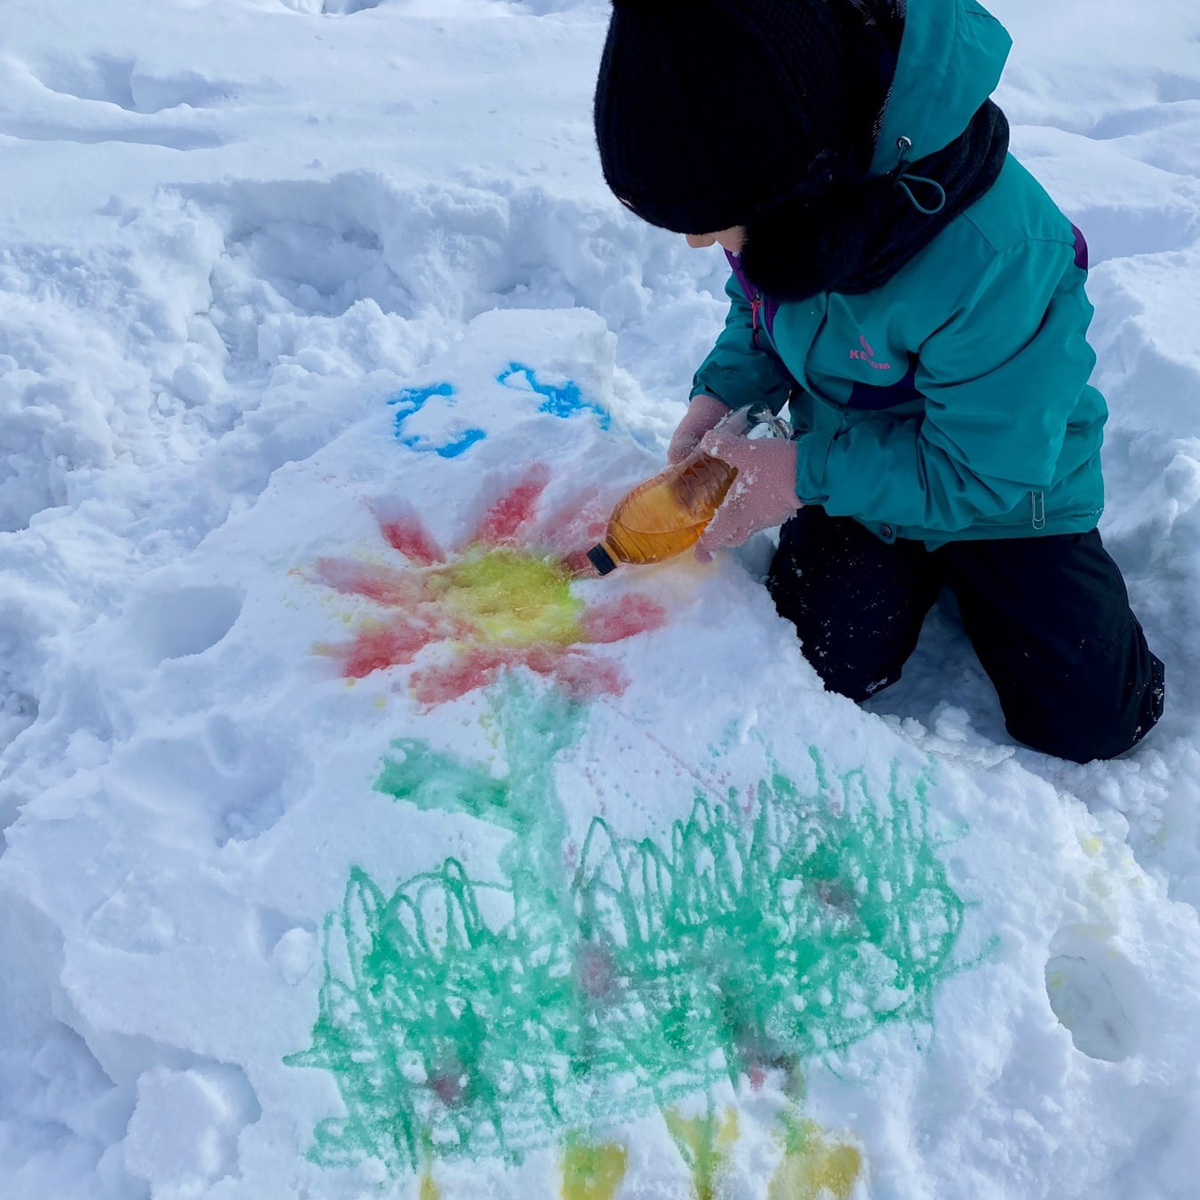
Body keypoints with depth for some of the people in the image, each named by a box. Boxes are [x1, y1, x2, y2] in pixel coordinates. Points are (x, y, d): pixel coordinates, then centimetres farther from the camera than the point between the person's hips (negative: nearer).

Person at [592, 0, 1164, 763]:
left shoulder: (989, 262, -40)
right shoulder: (770, 190, -19)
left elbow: (985, 473, -29)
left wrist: (805, 473, -29)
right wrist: (723, 392, -16)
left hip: (1002, 485, -4)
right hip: (852, 461, 4)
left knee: (1089, 718, -1)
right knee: (821, 668, -4)